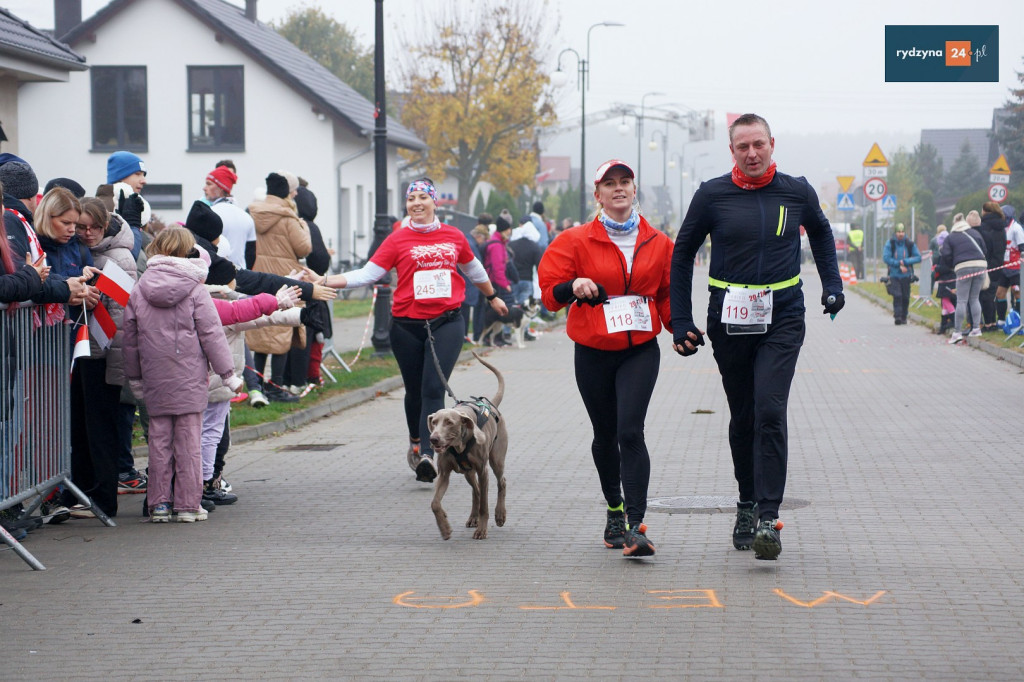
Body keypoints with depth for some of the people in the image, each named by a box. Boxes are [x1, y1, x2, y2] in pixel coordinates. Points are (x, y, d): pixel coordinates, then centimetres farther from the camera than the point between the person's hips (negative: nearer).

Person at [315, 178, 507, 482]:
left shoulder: (454, 237, 8)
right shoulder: (398, 240, 2)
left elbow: (474, 270, 26)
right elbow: (367, 274, -2)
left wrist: (493, 297, 41)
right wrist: (324, 282, -13)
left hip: (447, 322, 0)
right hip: (407, 325, 0)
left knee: (434, 388, -13)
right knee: (415, 389, 10)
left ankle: (427, 455, -21)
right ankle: (416, 441, 34)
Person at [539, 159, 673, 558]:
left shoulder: (657, 243, 5)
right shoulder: (576, 242, -1)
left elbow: (668, 293, 14)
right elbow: (550, 292, 0)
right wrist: (574, 287, -22)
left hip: (641, 350, -1)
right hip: (593, 352, 1)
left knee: (631, 432, -16)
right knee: (605, 435, 13)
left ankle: (636, 526, -19)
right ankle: (615, 509, 36)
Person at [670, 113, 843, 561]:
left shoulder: (797, 192, 2)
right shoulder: (712, 196, -1)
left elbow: (820, 233, 24)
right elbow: (682, 255, 9)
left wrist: (832, 284, 15)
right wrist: (681, 321, 4)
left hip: (782, 319, -1)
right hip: (729, 321, 1)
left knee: (770, 411, -16)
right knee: (742, 417, 10)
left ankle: (768, 517, -17)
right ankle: (747, 504, 28)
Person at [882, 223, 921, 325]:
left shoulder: (910, 244, 2)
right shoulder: (890, 244, -2)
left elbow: (918, 257, -2)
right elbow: (886, 258, -9)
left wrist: (905, 262, -15)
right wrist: (899, 265, -15)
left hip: (906, 275, 2)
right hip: (894, 275, -2)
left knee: (905, 297, 4)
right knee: (897, 295, -15)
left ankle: (903, 317, 17)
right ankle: (897, 316, -15)